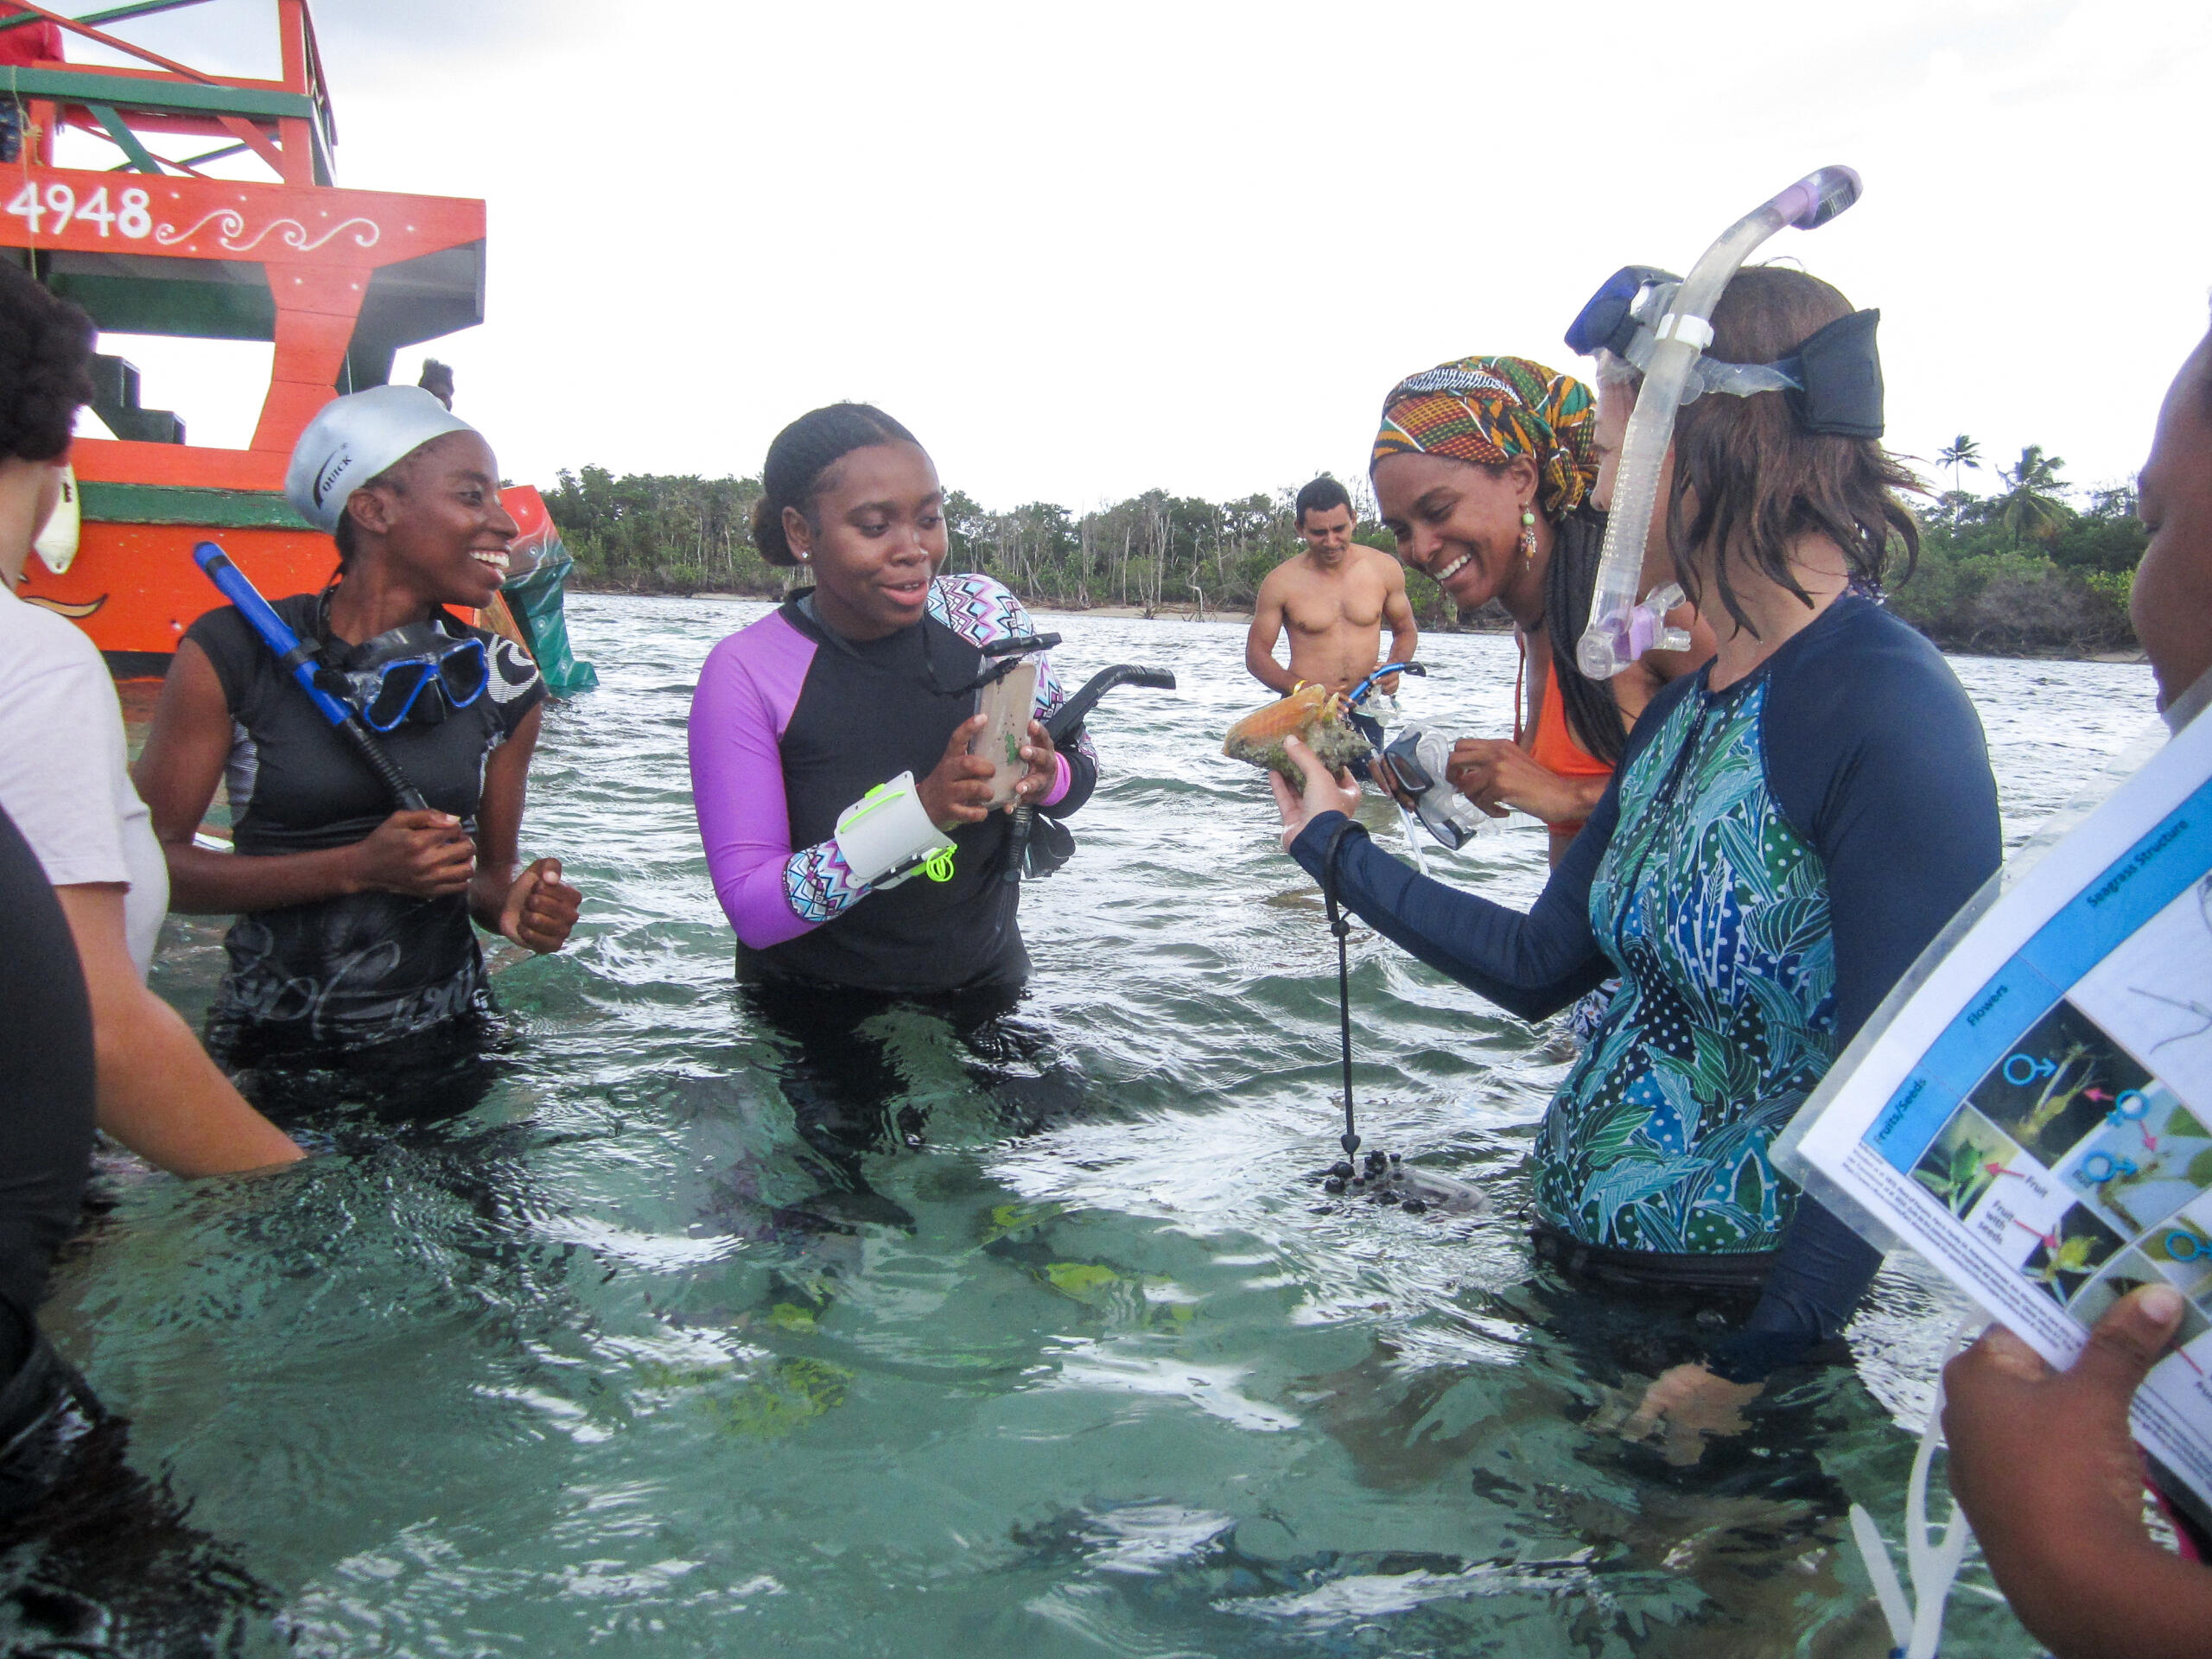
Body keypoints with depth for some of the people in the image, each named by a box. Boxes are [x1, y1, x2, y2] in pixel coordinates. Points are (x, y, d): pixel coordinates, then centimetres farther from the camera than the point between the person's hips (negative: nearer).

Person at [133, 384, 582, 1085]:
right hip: (269, 1048, -2)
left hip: (444, 1042, 3)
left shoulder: (502, 682, 1)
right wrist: (357, 867, -21)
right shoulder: (232, 655, -9)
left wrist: (515, 907, -14)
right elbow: (150, 861, -9)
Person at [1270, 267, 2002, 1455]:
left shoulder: (1892, 715, -23)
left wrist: (1745, 1372, -23)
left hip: (1743, 1302, -7)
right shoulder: (1690, 701, 3)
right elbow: (1541, 966, 6)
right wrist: (1334, 846, 13)